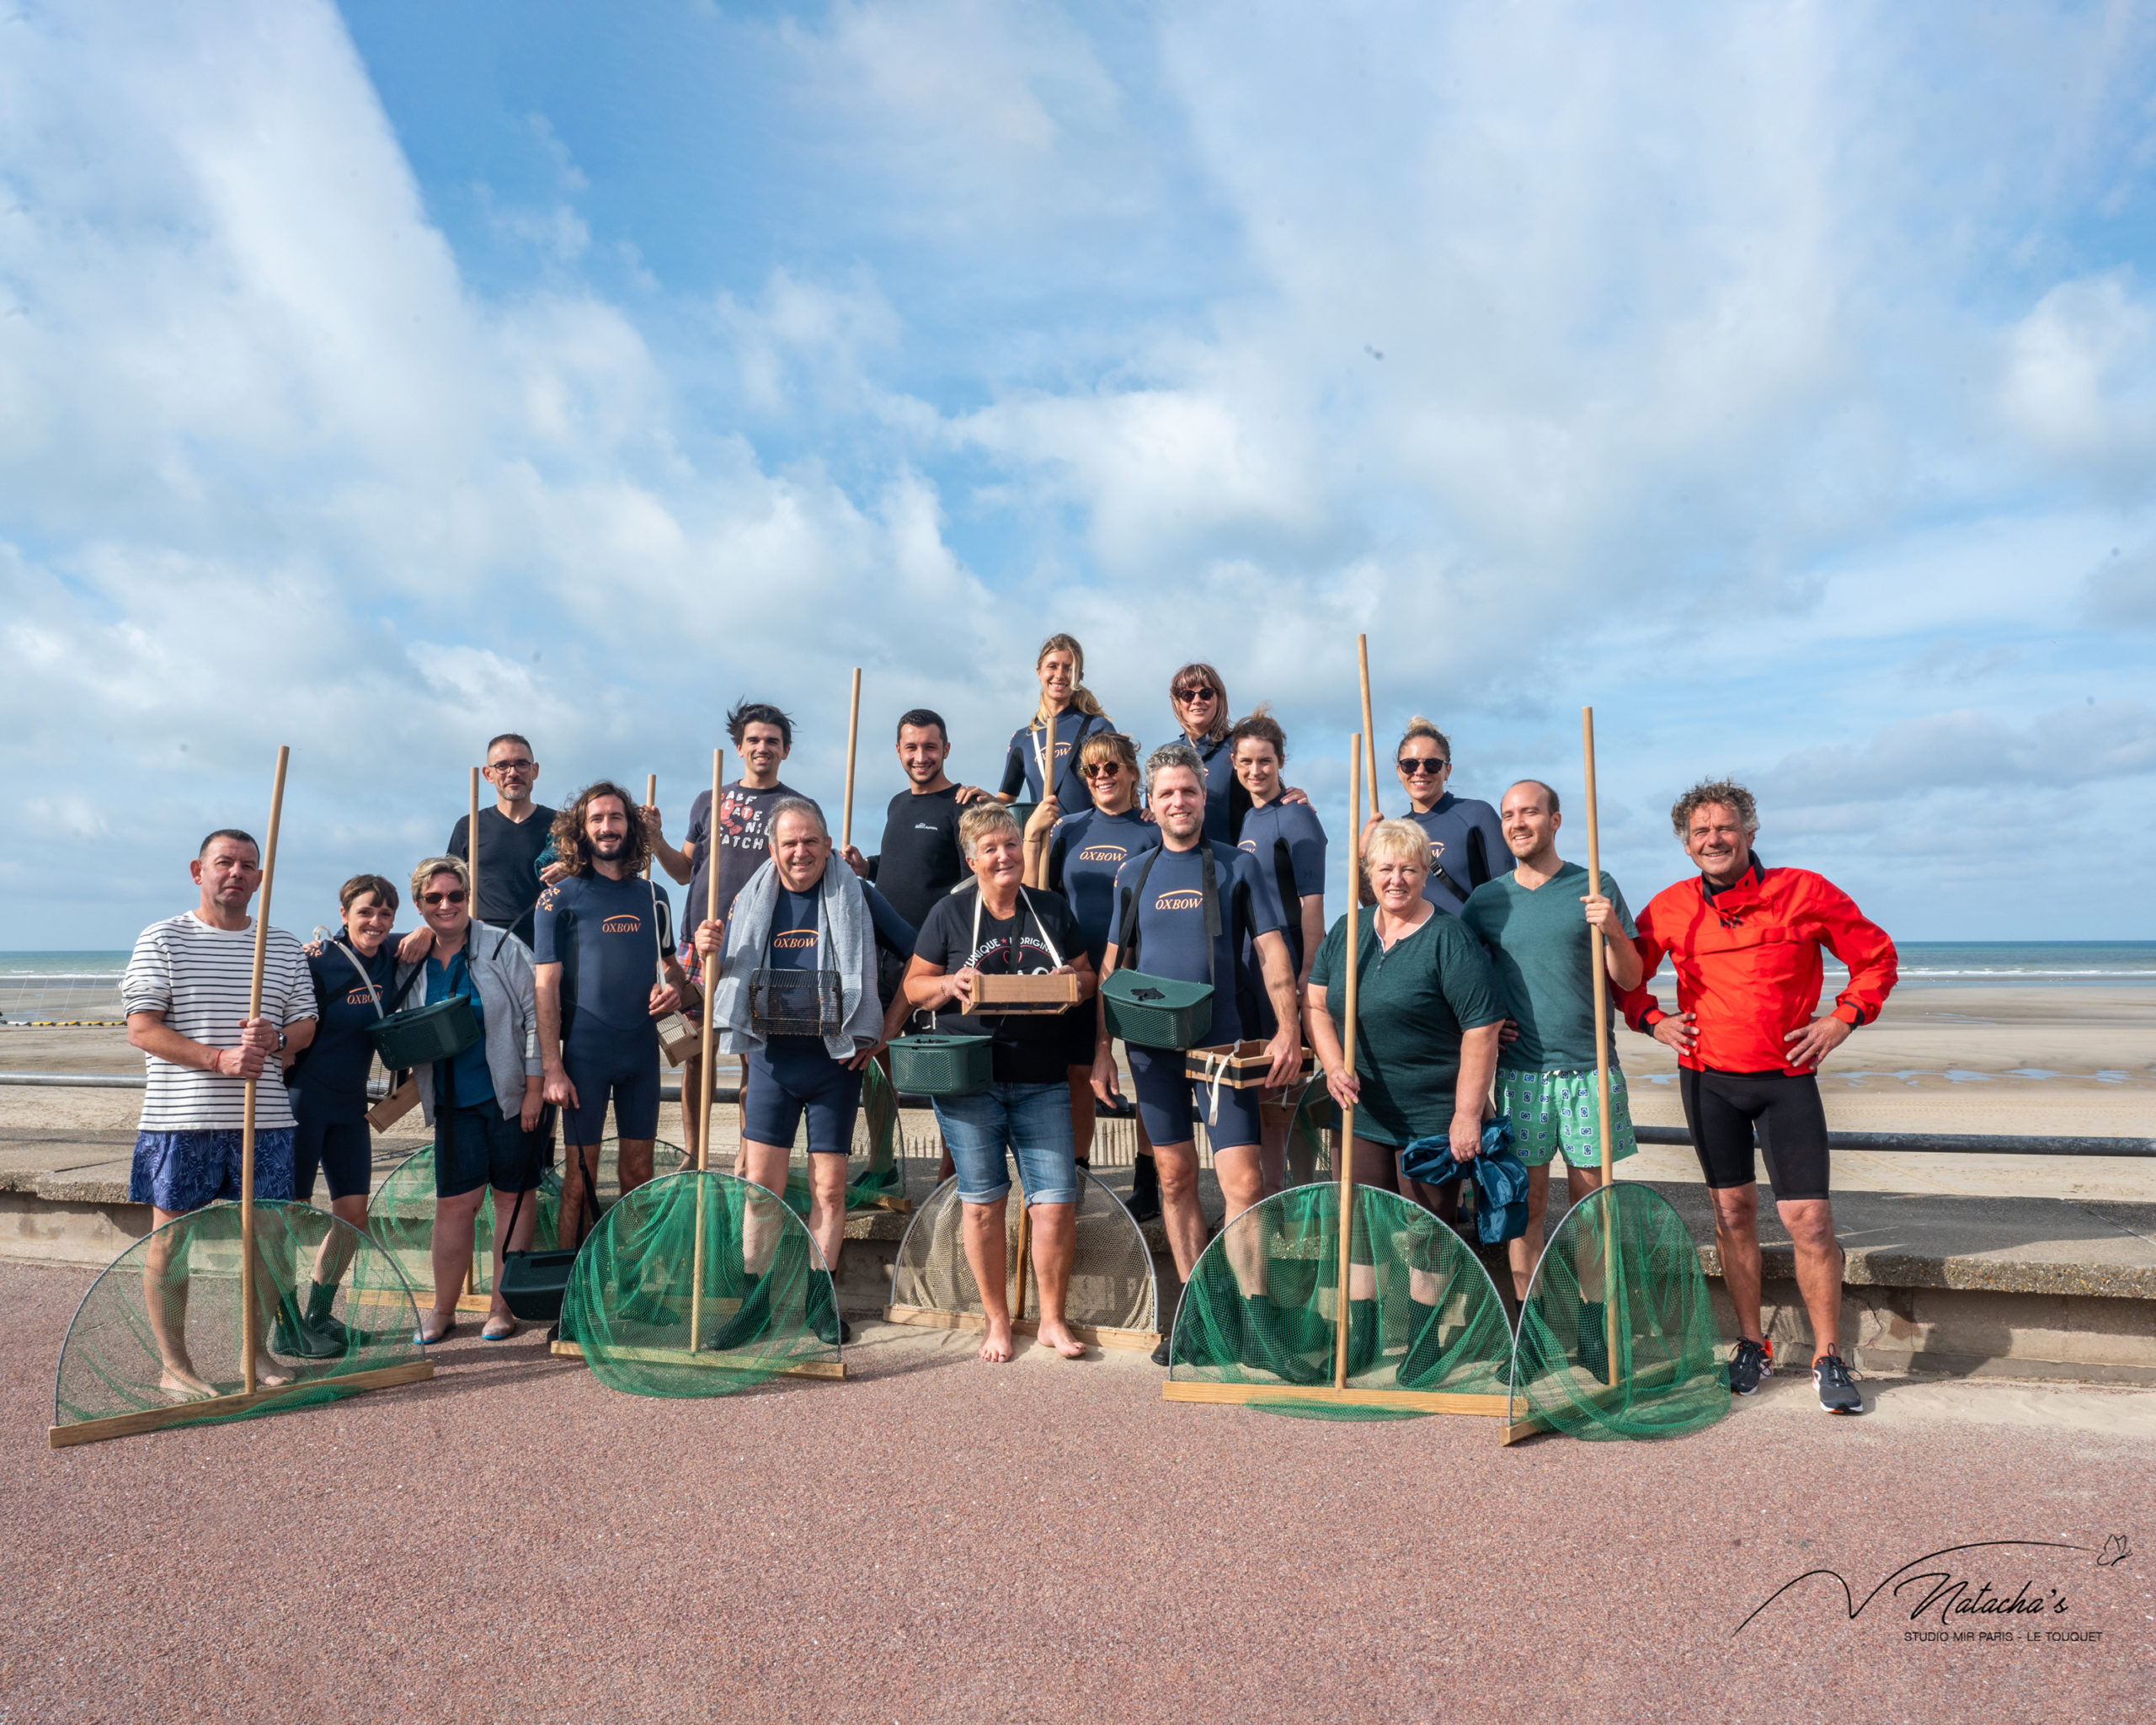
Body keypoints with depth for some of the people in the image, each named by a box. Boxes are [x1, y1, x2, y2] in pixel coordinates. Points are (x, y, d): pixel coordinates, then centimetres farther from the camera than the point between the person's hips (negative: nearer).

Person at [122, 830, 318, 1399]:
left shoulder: (284, 947, 13)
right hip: (180, 1120, -3)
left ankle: (256, 1351, 20)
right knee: (171, 1238, 3)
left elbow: (306, 1025, 12)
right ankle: (173, 1365, 15)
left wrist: (275, 1040, -11)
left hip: (264, 1118, 3)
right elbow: (142, 1030, -6)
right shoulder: (163, 939, 2)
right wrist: (219, 1060, -18)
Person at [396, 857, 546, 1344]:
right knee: (454, 1202, 2)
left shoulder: (503, 948, -4)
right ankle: (443, 1311, 15)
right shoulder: (411, 965, 8)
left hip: (510, 1097, -3)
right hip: (454, 1102, 3)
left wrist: (534, 1088, -9)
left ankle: (502, 1307, 14)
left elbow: (535, 1015, -6)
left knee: (514, 1195, 5)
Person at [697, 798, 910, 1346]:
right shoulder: (752, 899, 6)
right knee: (760, 1181, 3)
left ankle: (819, 1299, 19)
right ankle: (754, 1300, 16)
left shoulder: (856, 898, -2)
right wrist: (707, 952, -8)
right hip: (770, 1054, 2)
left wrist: (886, 1028, -2)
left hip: (835, 1058, -2)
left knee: (829, 1186, 4)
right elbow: (725, 975, 14)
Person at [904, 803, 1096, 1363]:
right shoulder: (950, 912, 4)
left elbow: (1087, 976, 17)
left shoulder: (1052, 909, 10)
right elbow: (914, 986, 7)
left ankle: (1052, 1319, 18)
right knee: (983, 1204, 5)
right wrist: (951, 984, -14)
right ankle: (997, 1322, 23)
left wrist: (1076, 982, -7)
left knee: (1056, 1204, -3)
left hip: (1042, 1082, 2)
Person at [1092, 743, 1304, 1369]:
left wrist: (1288, 1030, -11)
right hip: (1152, 1046, 3)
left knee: (1243, 1180, -10)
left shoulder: (1236, 866, 4)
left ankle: (1255, 1323, 0)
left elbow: (1271, 950, 0)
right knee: (1176, 1177, 9)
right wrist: (1102, 1047, 5)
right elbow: (1113, 963, 11)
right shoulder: (1134, 874, 10)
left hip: (1222, 1044, -2)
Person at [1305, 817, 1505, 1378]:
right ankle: (1359, 1334, 28)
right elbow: (1316, 1002, 8)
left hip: (1431, 1115, -5)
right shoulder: (1348, 930, 4)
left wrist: (1467, 1113, -16)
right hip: (1364, 1110, 5)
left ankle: (1423, 1340, 25)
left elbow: (1481, 1031, -15)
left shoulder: (1448, 940, -13)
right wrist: (1334, 1067, -7)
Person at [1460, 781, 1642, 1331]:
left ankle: (1591, 1327, 16)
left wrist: (1612, 931, -16)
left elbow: (1631, 979, 2)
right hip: (1519, 1070, 1)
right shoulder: (1486, 899, 7)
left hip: (1589, 1066, -1)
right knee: (1527, 1201, 3)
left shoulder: (1595, 888, 3)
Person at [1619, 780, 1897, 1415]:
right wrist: (1651, 1019, 1)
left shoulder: (1804, 892, -4)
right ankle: (1751, 1346, 24)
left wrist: (1843, 1018, -4)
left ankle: (1828, 1358, 12)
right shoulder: (1670, 908, 1)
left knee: (1809, 1219, -4)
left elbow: (1877, 957, 6)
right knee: (1732, 1209, 10)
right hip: (1707, 1077, 2)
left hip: (1786, 1077, -2)